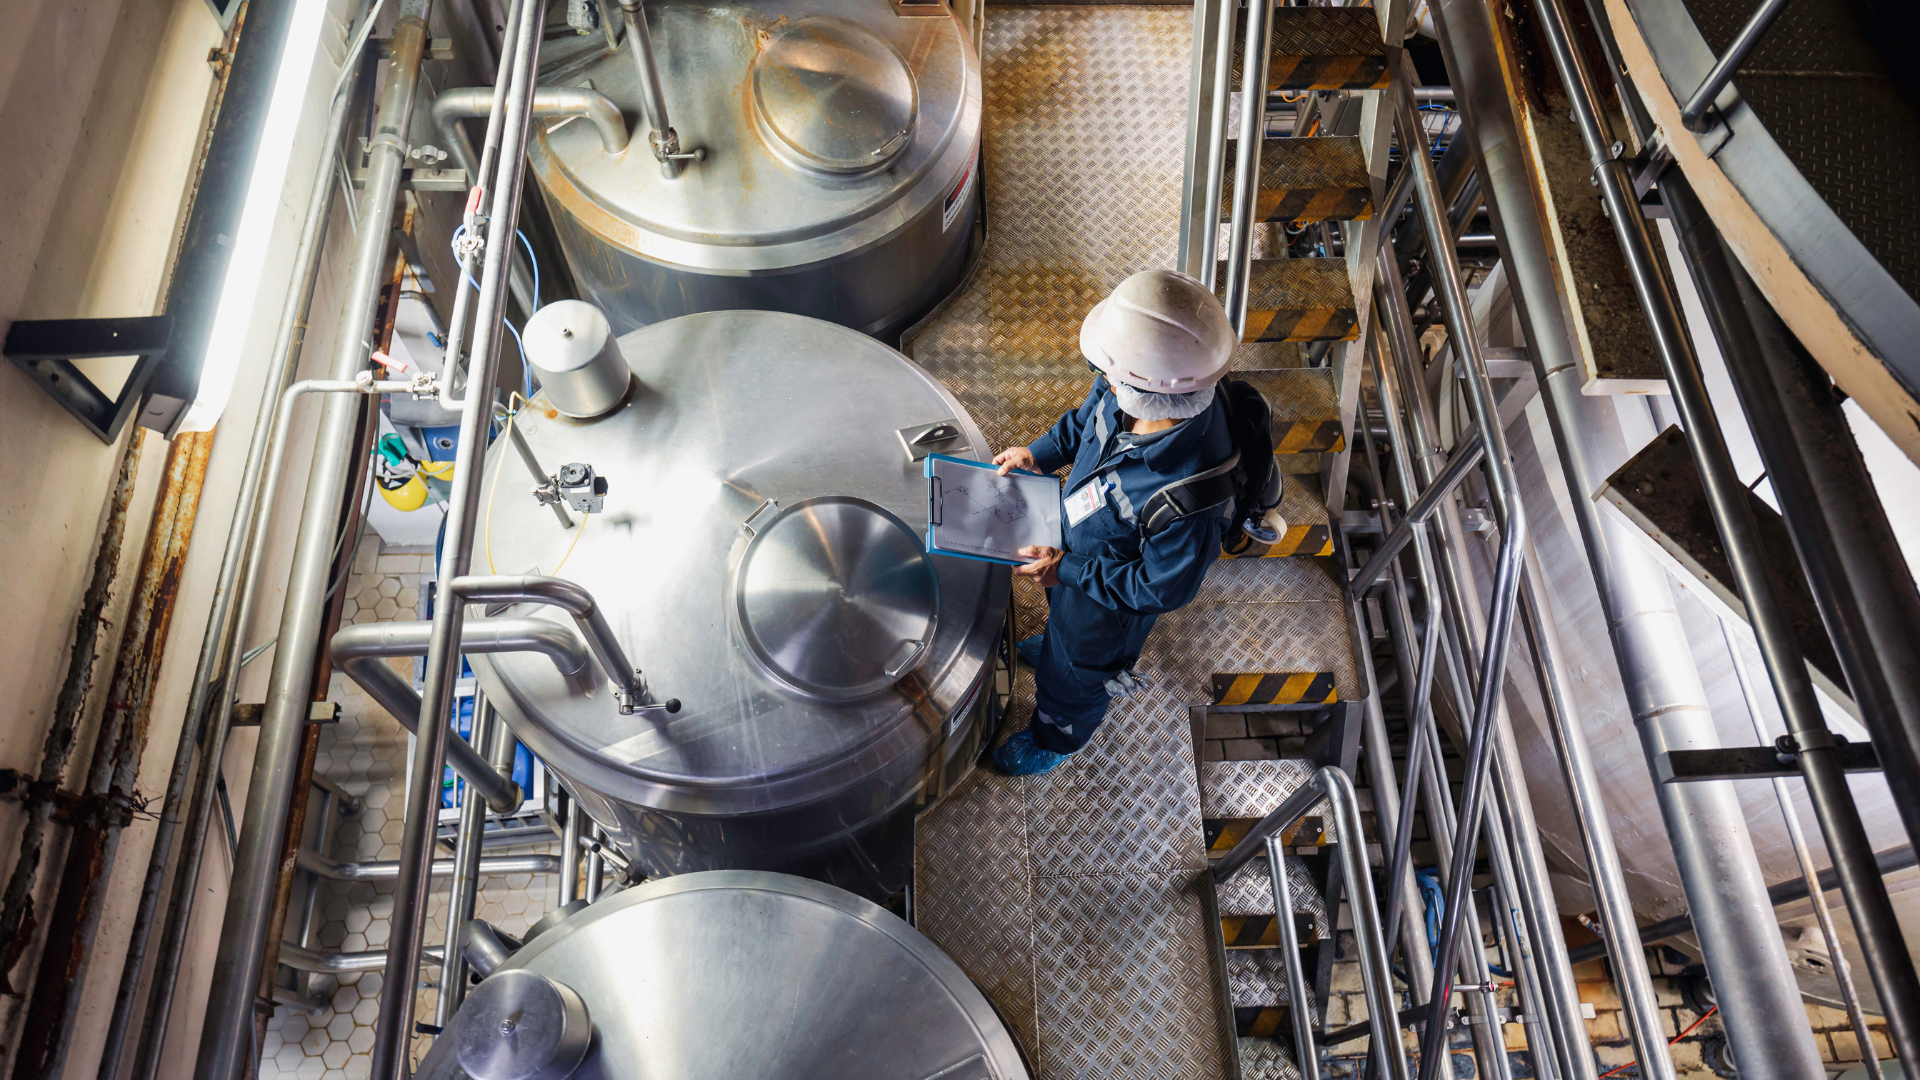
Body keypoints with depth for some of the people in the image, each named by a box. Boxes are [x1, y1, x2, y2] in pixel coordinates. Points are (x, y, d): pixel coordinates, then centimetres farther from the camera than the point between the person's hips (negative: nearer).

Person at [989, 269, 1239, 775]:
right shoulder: (1126, 389, -29)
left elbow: (1162, 589, -30)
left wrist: (1066, 570, -25)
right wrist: (1039, 454, -9)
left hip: (1114, 597, -6)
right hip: (1077, 541, 6)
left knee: (1076, 669, 26)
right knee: (1063, 620, 39)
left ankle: (1053, 740, 60)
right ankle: (1054, 645, 76)